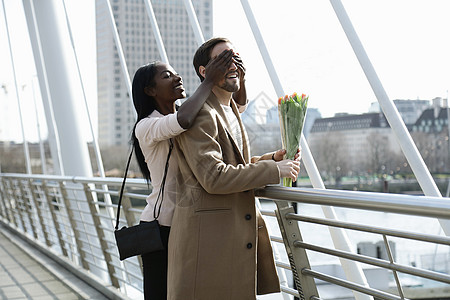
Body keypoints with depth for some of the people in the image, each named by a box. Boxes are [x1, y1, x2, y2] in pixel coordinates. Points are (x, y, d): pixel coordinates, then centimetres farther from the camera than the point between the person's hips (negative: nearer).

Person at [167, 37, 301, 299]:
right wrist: (274, 170, -16)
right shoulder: (198, 114, -13)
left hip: (242, 229, 9)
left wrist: (272, 158, 11)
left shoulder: (231, 111, 19)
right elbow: (214, 178, -21)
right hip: (207, 235, -9)